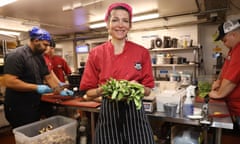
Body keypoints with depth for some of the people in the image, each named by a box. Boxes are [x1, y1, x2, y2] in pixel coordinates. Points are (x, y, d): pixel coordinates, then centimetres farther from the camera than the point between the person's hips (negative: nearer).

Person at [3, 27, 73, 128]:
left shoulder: (39, 57, 8)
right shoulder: (17, 55, -18)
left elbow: (48, 77, 10)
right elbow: (9, 81, -27)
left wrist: (61, 91, 1)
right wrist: (37, 88, -26)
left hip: (35, 106, 9)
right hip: (19, 109, -8)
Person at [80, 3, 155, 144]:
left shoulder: (142, 52, -3)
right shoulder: (96, 54, -5)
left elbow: (148, 90, 2)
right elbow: (89, 93, 0)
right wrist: (103, 89, -19)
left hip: (135, 114, 1)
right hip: (108, 115, 0)